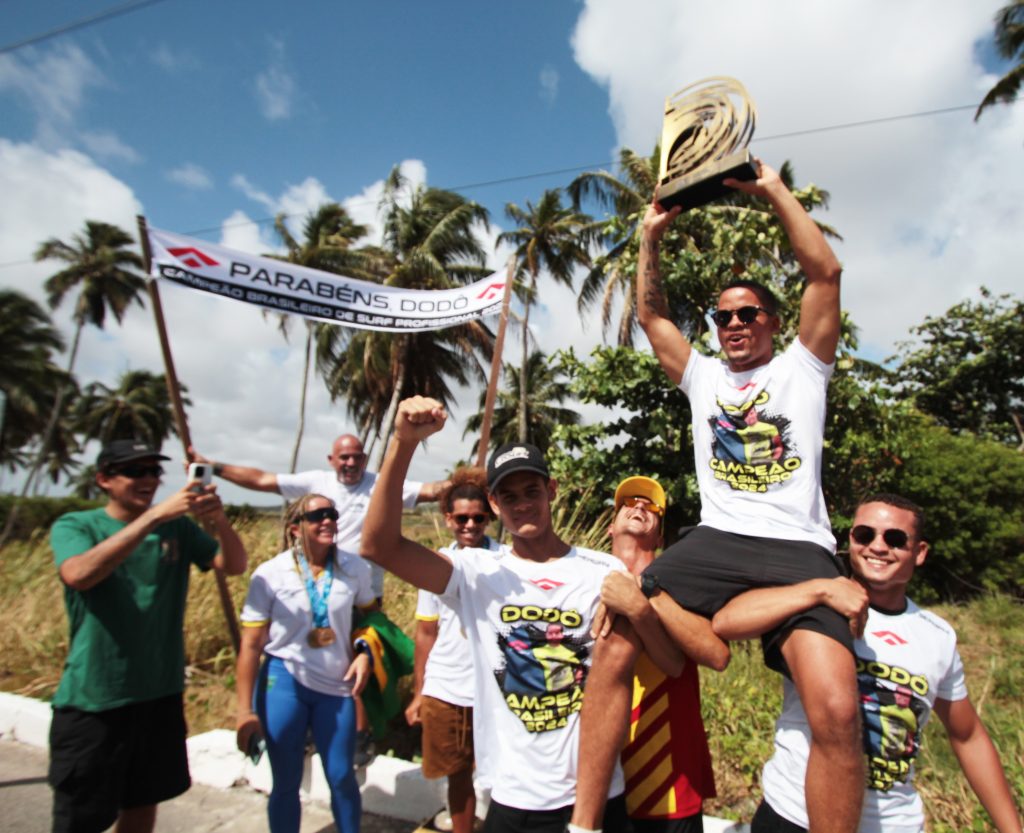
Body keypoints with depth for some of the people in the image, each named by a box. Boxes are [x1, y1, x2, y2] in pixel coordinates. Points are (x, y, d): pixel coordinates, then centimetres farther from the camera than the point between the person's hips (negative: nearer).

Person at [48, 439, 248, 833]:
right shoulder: (74, 526, -6)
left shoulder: (178, 527, 1)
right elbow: (78, 575, -27)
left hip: (161, 694, 3)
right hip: (92, 701, -3)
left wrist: (219, 520, -24)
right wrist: (154, 516, -33)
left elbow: (235, 565, -5)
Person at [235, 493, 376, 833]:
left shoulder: (354, 568, -5)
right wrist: (245, 710, -9)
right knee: (286, 783, 12)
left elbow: (368, 614, 12)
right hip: (283, 681, -1)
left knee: (342, 778, 11)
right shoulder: (270, 574, -11)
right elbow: (250, 645, -9)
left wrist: (365, 652, -5)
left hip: (337, 684, 2)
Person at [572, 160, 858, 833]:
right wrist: (652, 238, 15)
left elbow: (825, 272, 5)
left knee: (836, 709, -25)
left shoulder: (801, 367, 14)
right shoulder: (703, 375, 23)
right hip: (715, 542, 2)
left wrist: (774, 189, 6)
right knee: (615, 647, -20)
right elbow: (651, 315, 21)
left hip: (799, 550, -2)